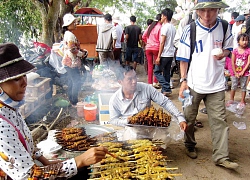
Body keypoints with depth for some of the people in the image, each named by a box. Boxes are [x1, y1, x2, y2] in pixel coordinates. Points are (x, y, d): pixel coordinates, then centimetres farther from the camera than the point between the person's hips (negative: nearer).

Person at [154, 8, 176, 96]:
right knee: (166, 73, 13)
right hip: (171, 54, 9)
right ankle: (166, 90, 17)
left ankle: (166, 88, -8)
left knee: (157, 71, -1)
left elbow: (162, 43, -17)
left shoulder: (165, 27, -13)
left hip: (165, 54, -9)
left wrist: (158, 56, -16)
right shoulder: (173, 28, 14)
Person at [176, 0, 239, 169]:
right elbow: (184, 58, 0)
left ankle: (221, 157, 12)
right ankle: (190, 146, 35)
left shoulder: (224, 28, 0)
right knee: (189, 117, 12)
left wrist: (223, 53, -9)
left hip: (216, 84, 2)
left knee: (219, 120, 2)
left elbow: (228, 48, 15)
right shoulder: (190, 30, -7)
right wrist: (183, 80, -6)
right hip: (193, 83, -1)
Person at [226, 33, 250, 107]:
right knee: (234, 86, 12)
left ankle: (242, 101, 19)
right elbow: (232, 62, -5)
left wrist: (242, 72, -13)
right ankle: (231, 99, 28)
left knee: (243, 87, 8)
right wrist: (235, 73, -8)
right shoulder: (235, 51, -6)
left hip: (244, 72, -1)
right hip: (235, 72, 1)